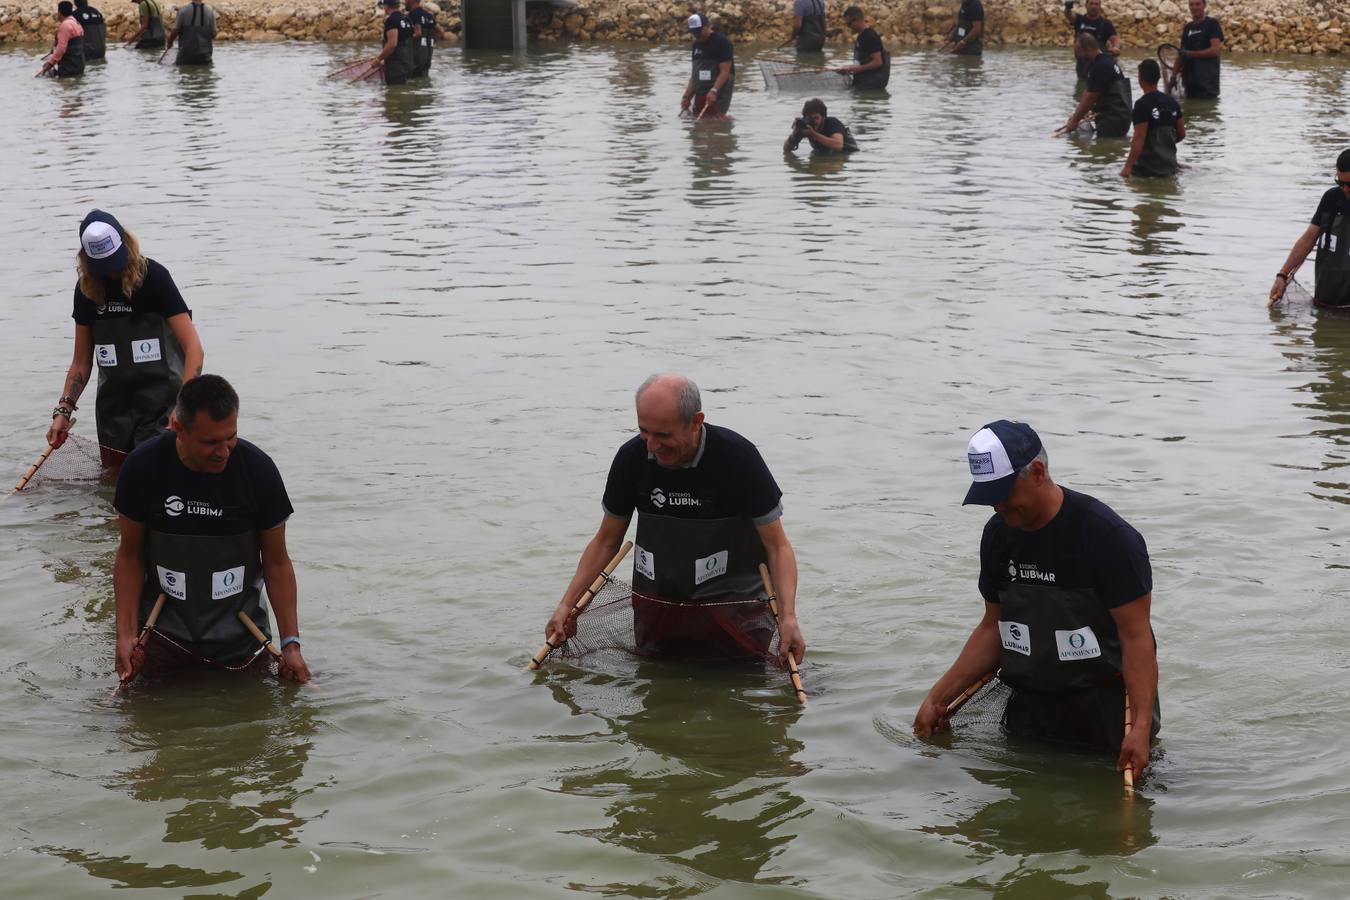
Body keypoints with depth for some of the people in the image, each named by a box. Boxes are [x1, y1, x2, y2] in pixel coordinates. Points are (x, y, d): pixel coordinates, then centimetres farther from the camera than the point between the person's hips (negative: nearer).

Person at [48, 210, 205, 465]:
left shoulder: (153, 277, -12)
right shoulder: (87, 290, 2)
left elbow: (193, 348, -17)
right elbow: (82, 362, 10)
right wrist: (63, 411, -3)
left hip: (160, 408, -5)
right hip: (114, 409, 5)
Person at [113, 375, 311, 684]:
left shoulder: (259, 470, -15)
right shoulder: (143, 468, -14)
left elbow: (276, 561, -5)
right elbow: (130, 555, -3)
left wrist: (291, 642, -8)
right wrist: (126, 634, -10)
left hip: (237, 634, 0)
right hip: (163, 631, 0)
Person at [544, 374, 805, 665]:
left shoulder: (737, 457, -20)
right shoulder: (632, 458, -10)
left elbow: (777, 546, -15)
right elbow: (606, 541, 4)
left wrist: (787, 616, -29)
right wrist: (566, 604, -3)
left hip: (731, 599, -3)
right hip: (655, 603, 3)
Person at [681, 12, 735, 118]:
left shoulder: (722, 42, -9)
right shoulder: (697, 44, 17)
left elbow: (725, 71, -16)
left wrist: (714, 91, -28)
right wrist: (688, 96, 10)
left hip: (718, 95, -8)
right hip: (700, 95, 8)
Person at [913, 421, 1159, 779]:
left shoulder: (1108, 536, -19)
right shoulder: (998, 535, 3)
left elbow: (1137, 637, -19)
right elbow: (993, 628, 12)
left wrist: (1141, 728, -27)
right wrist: (938, 698, 5)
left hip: (1105, 709, -6)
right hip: (1029, 707, 6)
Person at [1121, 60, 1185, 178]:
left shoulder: (1142, 104, -15)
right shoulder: (1172, 101, 6)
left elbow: (1139, 139, -20)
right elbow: (1181, 134, 12)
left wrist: (1128, 167, -19)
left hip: (1147, 167, -7)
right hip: (1170, 164, 7)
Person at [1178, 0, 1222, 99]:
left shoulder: (1212, 24, -2)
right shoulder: (1187, 27, 16)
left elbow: (1216, 50, -13)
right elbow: (1182, 54, 15)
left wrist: (1191, 54, -14)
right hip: (1190, 80, 6)